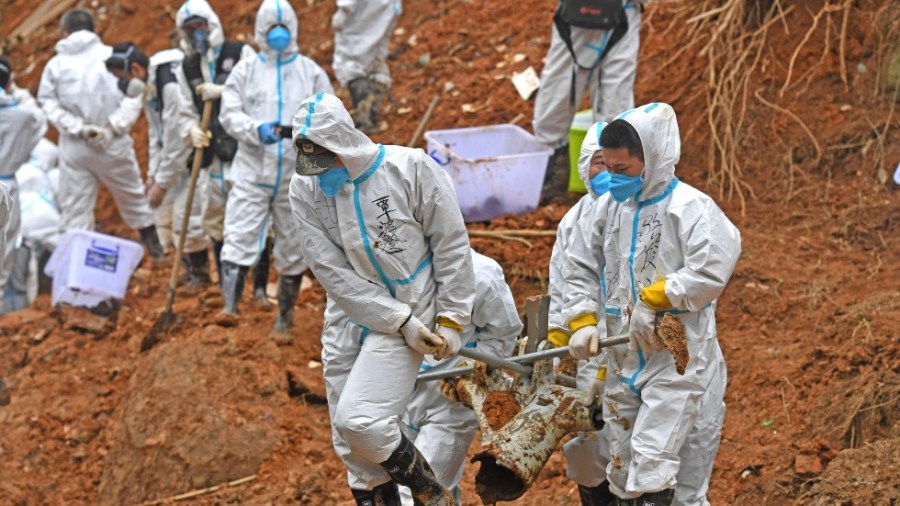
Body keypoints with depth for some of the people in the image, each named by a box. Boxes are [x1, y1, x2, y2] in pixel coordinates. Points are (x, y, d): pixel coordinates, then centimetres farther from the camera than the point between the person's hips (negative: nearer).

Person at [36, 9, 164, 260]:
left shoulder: (55, 64, 1)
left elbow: (50, 105, -6)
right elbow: (133, 98, -8)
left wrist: (79, 128, -10)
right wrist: (112, 128, -10)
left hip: (73, 149, 0)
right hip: (113, 146, 0)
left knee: (75, 207, 5)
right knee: (132, 195, 19)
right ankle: (153, 244, 27)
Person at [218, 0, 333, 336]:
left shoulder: (311, 72, 7)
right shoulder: (245, 71, 6)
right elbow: (229, 115, -3)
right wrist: (257, 130, -21)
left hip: (297, 177, 1)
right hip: (252, 173, -1)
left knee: (292, 251, 7)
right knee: (238, 240, -14)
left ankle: (284, 320, 19)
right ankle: (229, 308, -20)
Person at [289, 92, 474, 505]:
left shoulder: (410, 168, -15)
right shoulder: (304, 190, -7)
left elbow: (452, 246, -6)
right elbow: (335, 274, -9)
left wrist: (451, 320, -5)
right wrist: (400, 322, -14)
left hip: (412, 310, -4)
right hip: (349, 317, 4)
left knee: (360, 420, -17)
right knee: (353, 446, 6)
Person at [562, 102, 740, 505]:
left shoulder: (689, 207, -12)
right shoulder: (613, 209, 9)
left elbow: (711, 270, -24)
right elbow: (579, 268, 16)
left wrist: (653, 298, -20)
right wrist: (583, 320, 2)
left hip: (678, 356, -8)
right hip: (623, 360, 8)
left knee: (653, 463, -17)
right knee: (623, 468, 14)